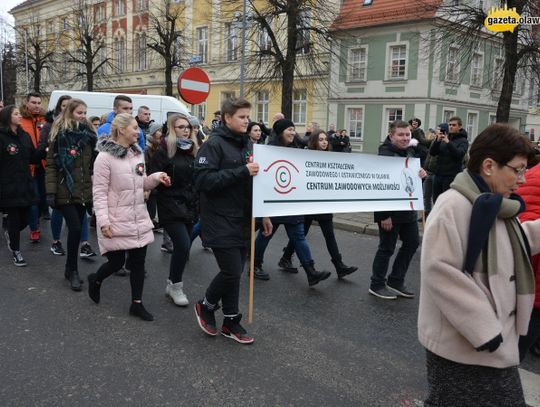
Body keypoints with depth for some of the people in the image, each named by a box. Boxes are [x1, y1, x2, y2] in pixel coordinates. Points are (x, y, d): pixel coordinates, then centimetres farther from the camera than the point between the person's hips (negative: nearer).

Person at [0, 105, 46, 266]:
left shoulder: (25, 136, 11)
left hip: (25, 185, 6)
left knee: (25, 219, 9)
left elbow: (33, 158, 11)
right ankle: (16, 252, 20)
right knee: (14, 219, 3)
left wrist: (44, 151, -5)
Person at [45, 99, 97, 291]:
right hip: (65, 191, -5)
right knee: (75, 228, -10)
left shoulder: (88, 134, 10)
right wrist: (51, 192, -13)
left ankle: (70, 270, 22)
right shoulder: (59, 135, -5)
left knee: (76, 229, 9)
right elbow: (51, 165, -7)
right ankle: (72, 270, 5)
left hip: (84, 191, 5)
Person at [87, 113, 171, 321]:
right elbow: (99, 192, -14)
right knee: (117, 262, 3)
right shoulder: (105, 157, -13)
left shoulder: (137, 154, 8)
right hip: (116, 222, -6)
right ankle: (95, 280, 37)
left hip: (139, 219, 6)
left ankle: (137, 304, 21)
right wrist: (103, 221, -20)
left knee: (138, 262, 8)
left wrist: (156, 177, -3)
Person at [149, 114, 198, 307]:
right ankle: (176, 286, 7)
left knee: (182, 247, 9)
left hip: (190, 207, 6)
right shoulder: (164, 151, -6)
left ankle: (172, 284, 26)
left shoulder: (193, 151, 13)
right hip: (171, 207, -6)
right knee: (183, 246, -13)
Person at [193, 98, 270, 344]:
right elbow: (203, 180, -22)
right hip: (220, 222, -7)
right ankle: (206, 306, 20)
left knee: (235, 272, 11)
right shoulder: (213, 144, -10)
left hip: (242, 220, 7)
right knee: (232, 272, -7)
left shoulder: (245, 145, 13)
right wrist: (242, 171, -24)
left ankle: (230, 322, 24)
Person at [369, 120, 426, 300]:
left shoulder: (411, 151, 7)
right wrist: (385, 215, -24)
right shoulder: (385, 154, -17)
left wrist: (422, 174, -6)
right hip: (390, 210, -8)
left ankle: (396, 281, 27)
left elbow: (417, 176, 20)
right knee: (387, 248, 2)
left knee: (412, 243, 14)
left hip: (408, 208, 8)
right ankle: (377, 285, 19)